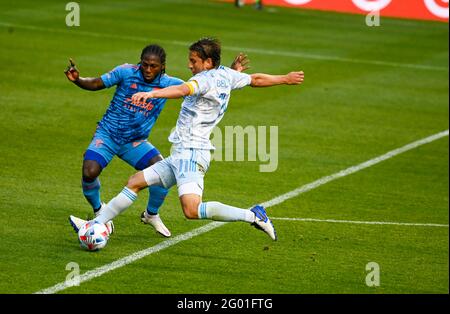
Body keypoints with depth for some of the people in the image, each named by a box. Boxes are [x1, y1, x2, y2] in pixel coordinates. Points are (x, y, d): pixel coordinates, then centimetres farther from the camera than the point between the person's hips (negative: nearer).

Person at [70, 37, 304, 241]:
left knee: (191, 210, -25)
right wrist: (285, 79, 43)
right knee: (136, 181, 14)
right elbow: (256, 79, 26)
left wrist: (151, 94, -49)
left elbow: (183, 90, -35)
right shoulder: (226, 75, 12)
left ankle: (252, 216, -17)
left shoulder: (206, 79, -15)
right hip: (182, 155, 11)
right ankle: (98, 223, 20)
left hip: (190, 152, -11)